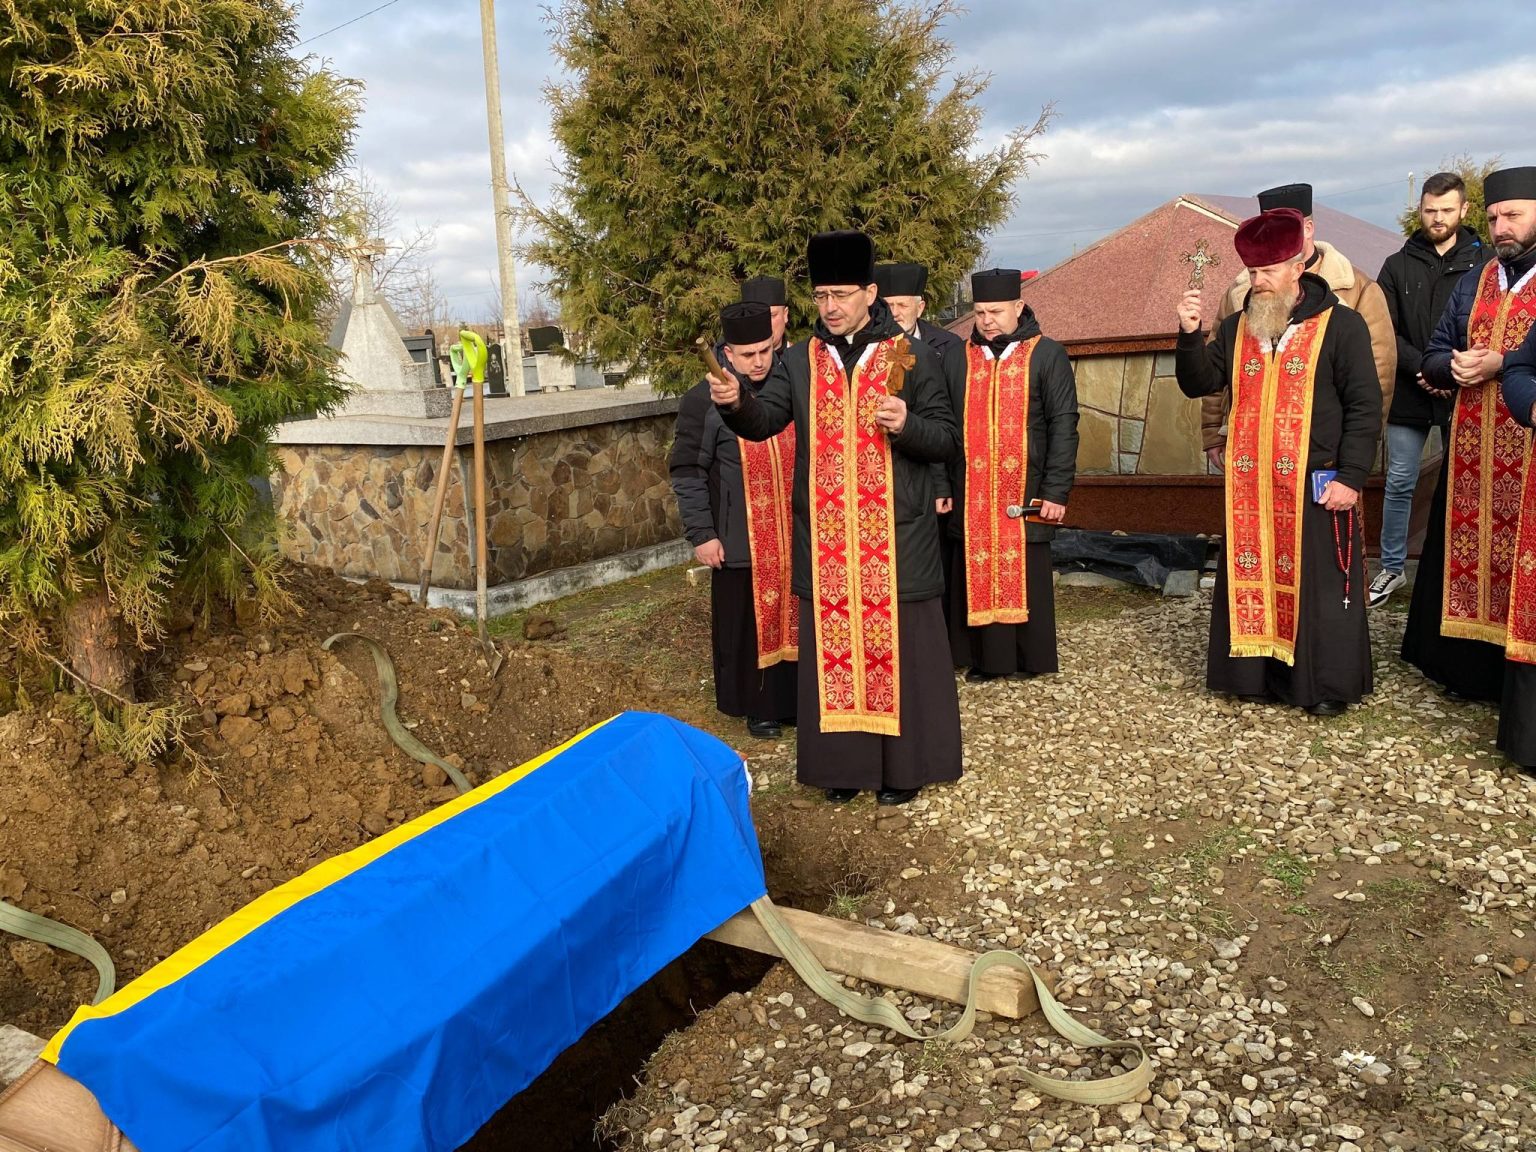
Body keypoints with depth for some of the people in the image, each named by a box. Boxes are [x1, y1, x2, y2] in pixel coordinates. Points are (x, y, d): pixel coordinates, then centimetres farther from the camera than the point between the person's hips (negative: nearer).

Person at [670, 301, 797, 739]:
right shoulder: (704, 400, -7)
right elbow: (687, 472, -5)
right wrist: (701, 534, -8)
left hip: (792, 534, 4)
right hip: (740, 540, -3)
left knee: (792, 615, 8)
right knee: (747, 622, 4)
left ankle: (793, 699, 23)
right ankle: (757, 707, 19)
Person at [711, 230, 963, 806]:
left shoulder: (912, 357, 0)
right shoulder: (799, 361, 7)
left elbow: (948, 439, -1)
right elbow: (763, 422, -4)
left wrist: (906, 425, -21)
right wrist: (735, 403, -26)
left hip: (895, 536, -2)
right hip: (825, 537, 3)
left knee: (899, 647, 4)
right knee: (832, 646, 8)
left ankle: (906, 763, 17)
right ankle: (846, 761, 21)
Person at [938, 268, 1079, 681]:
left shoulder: (1047, 356, 1)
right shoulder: (957, 358, 9)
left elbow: (1063, 426, -3)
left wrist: (1057, 491, -8)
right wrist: (941, 486, 3)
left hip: (1026, 494, -2)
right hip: (970, 498, 2)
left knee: (1025, 577, 4)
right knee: (976, 575, 4)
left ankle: (1030, 659, 16)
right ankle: (983, 659, 15)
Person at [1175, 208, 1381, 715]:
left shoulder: (1341, 326, -2)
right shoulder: (1237, 327, 11)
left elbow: (1365, 407, -5)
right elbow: (1199, 384, 6)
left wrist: (1350, 477, -12)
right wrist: (1189, 335, -10)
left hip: (1315, 487, -4)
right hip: (1249, 487, 4)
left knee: (1319, 585, 2)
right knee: (1252, 578, 8)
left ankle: (1326, 686, 13)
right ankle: (1262, 674, 20)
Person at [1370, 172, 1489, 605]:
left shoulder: (1484, 263, 1)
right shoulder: (1398, 266, 6)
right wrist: (1423, 368, -13)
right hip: (1409, 394, 1)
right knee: (1399, 484, 6)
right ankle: (1392, 568, 18)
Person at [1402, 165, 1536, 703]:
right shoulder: (1472, 284, 14)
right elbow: (1433, 356, 13)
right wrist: (1455, 368, -8)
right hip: (1471, 451, 5)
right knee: (1464, 554, 8)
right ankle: (1465, 666, 19)